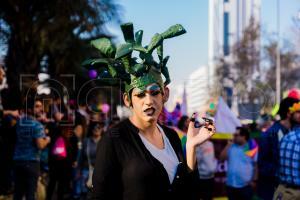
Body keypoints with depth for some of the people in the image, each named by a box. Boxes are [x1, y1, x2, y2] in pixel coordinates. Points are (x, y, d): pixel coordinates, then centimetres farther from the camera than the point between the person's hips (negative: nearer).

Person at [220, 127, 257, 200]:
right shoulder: (231, 147, 7)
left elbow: (257, 165, -4)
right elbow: (222, 158, -1)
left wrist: (254, 180, -8)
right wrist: (228, 145, -3)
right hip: (231, 185, 4)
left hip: (245, 185, -4)